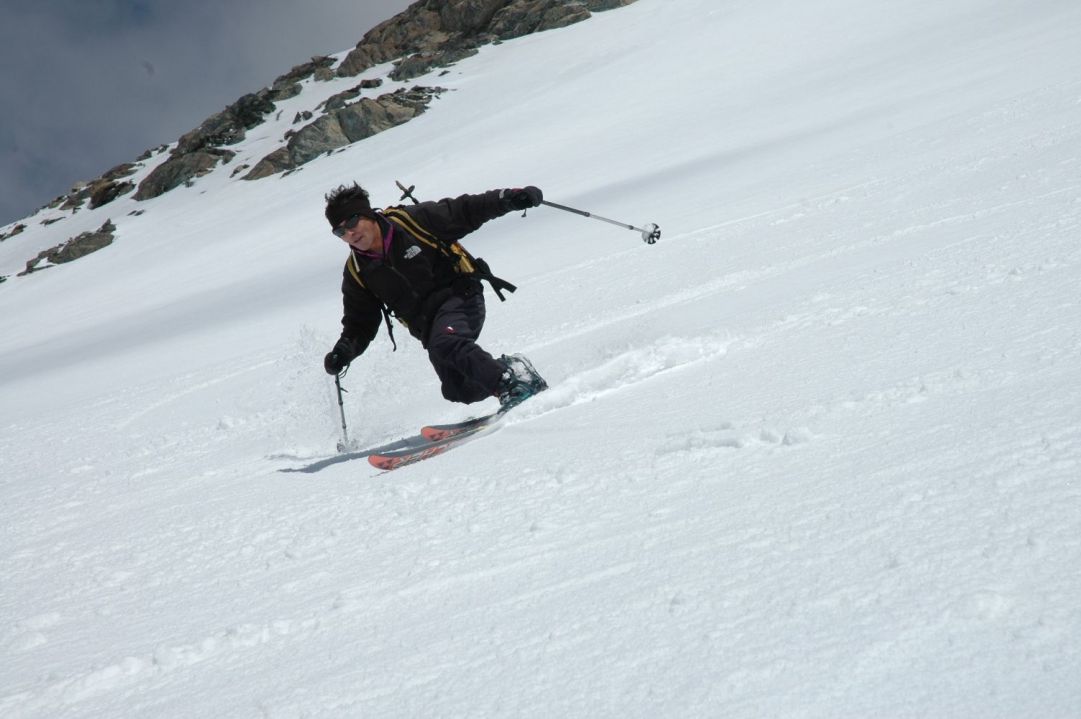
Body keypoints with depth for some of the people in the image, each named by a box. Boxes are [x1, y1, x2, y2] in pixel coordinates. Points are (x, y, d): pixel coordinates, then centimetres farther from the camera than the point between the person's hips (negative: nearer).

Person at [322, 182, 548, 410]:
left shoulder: (410, 220, -7)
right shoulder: (357, 272, 4)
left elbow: (465, 212, -2)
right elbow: (360, 325, 10)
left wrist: (508, 198, -13)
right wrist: (344, 350, -10)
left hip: (460, 295, -5)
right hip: (430, 327, 5)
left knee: (445, 341, -34)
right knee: (458, 390, -9)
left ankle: (511, 382, -31)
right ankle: (509, 367, 10)